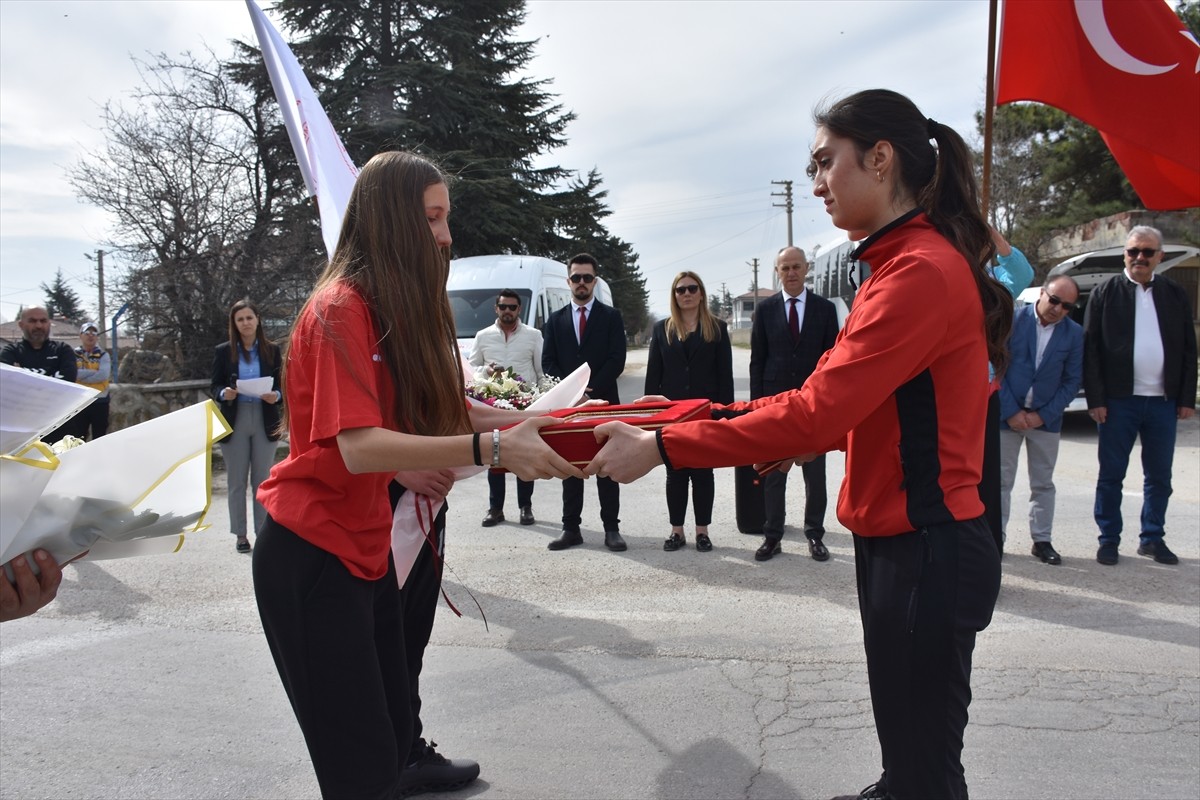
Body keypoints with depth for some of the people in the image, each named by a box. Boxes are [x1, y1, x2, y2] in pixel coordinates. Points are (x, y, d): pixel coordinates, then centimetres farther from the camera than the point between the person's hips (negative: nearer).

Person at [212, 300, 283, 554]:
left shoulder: (272, 350, 2)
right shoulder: (223, 351, 2)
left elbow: (283, 385, 4)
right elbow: (215, 386, 3)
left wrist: (276, 396, -17)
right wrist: (224, 393, -19)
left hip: (265, 421, 0)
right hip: (234, 421, 0)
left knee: (262, 480, 6)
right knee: (237, 481, 7)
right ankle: (240, 534, 16)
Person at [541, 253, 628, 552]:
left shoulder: (611, 317, 5)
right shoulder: (555, 320, 11)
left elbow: (616, 360, -4)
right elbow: (548, 363, 5)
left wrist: (591, 390, -14)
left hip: (603, 402, -2)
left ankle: (611, 529, 7)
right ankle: (571, 528, 11)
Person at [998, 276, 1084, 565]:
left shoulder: (1074, 333, -1)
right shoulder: (1012, 320, -7)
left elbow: (1072, 380, 1)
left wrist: (1042, 415, -8)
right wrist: (1011, 412, -11)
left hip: (1045, 418, 2)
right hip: (1007, 413, -2)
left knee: (1043, 483, 9)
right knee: (1001, 481, 4)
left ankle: (1042, 540, 18)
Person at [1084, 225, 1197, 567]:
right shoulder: (1104, 293, 0)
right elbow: (1090, 349, -3)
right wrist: (1095, 399, -9)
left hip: (1164, 401, 3)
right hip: (1118, 400, -3)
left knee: (1159, 476, 11)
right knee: (1111, 475, 4)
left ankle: (1153, 538, 24)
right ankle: (1109, 540, 15)